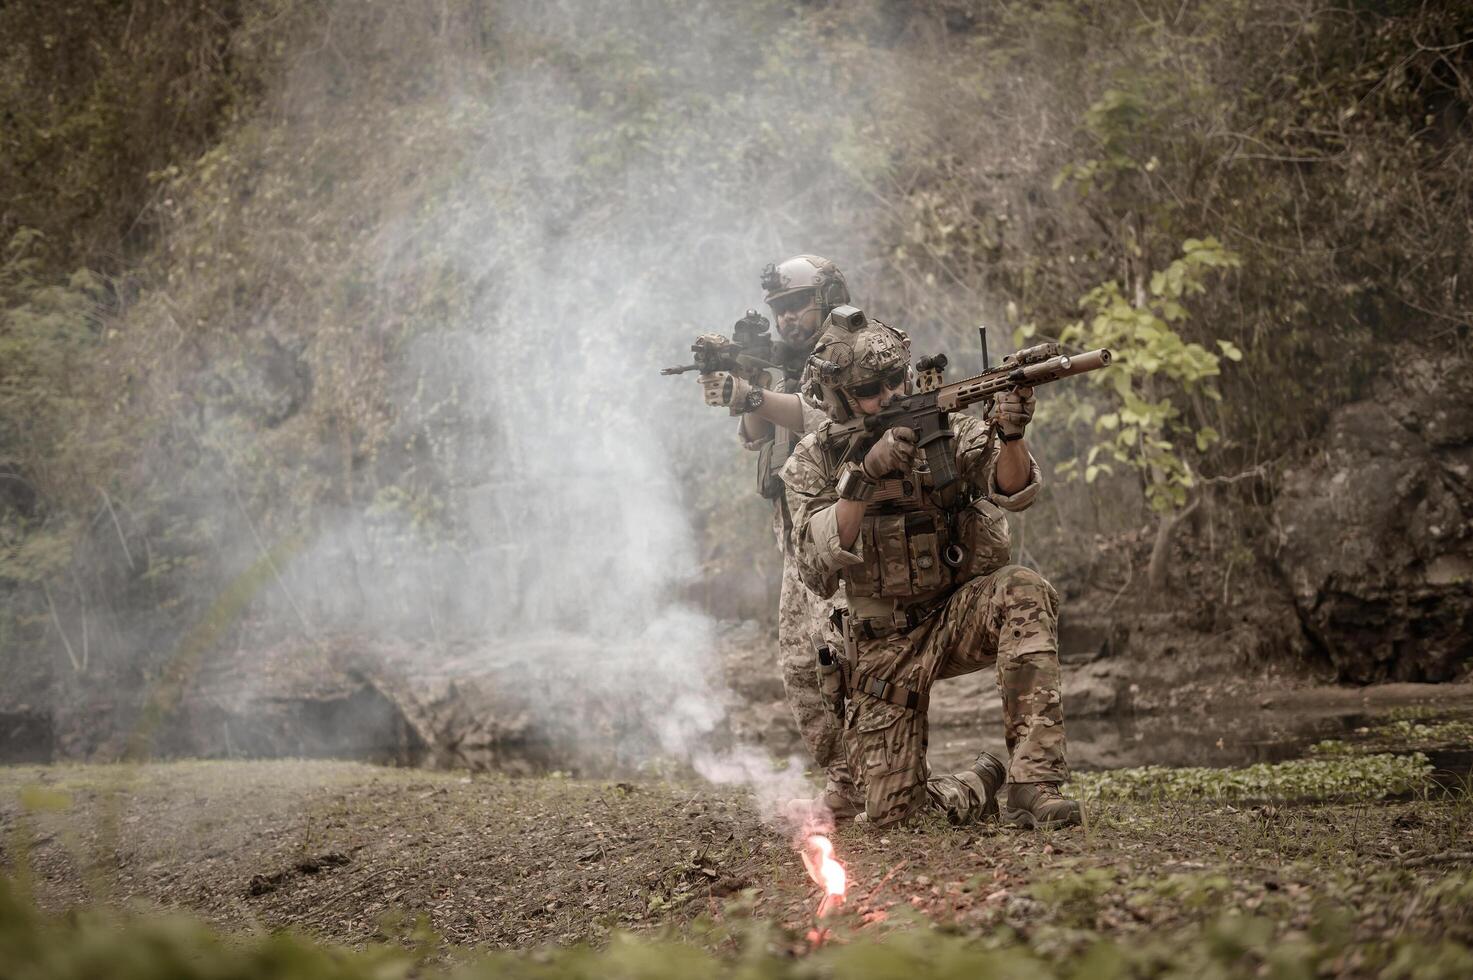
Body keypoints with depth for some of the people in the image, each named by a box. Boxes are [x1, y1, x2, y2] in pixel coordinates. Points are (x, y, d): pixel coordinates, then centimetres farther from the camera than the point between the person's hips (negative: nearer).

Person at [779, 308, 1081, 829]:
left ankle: (1032, 783, -33)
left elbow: (1014, 490, -20)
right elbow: (817, 569, -18)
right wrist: (865, 478, -30)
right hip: (885, 644, 0)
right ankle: (977, 788, 27)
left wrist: (1010, 433, -42)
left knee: (1025, 591, -35)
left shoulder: (945, 426, -4)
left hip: (962, 611, 0)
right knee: (889, 812, -8)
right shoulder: (813, 461, -4)